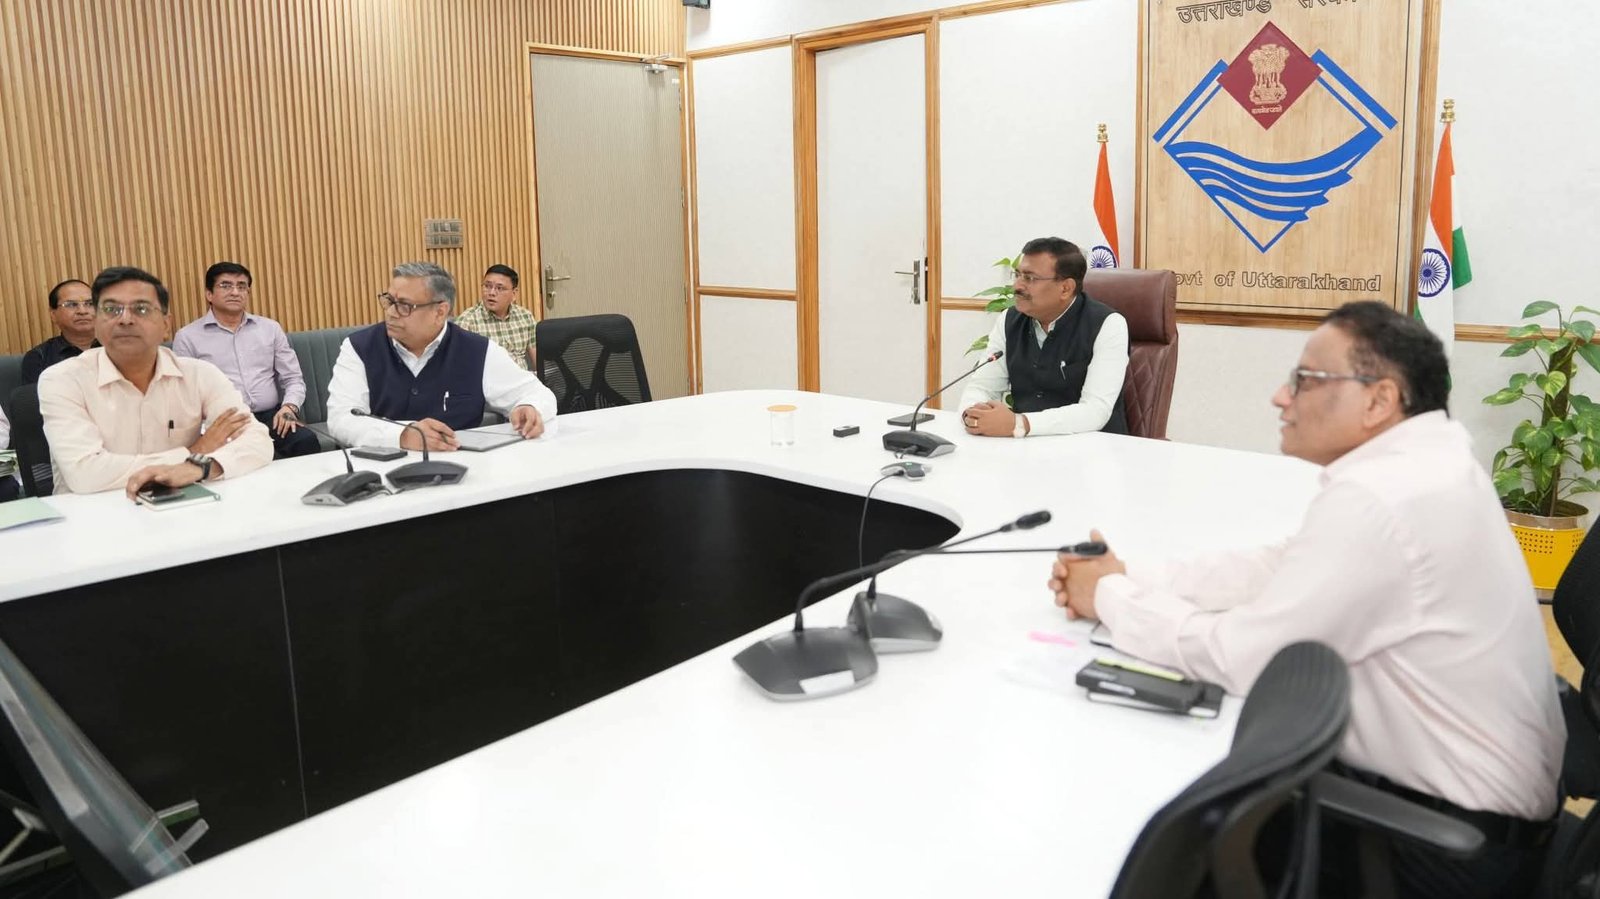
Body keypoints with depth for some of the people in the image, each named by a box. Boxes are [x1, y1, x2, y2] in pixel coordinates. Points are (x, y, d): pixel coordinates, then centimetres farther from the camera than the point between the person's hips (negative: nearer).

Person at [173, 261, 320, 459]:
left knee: (306, 442, -30)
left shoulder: (270, 328, 16)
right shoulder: (188, 337, 8)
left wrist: (289, 407, -7)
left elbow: (293, 379, 15)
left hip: (271, 417, 3)